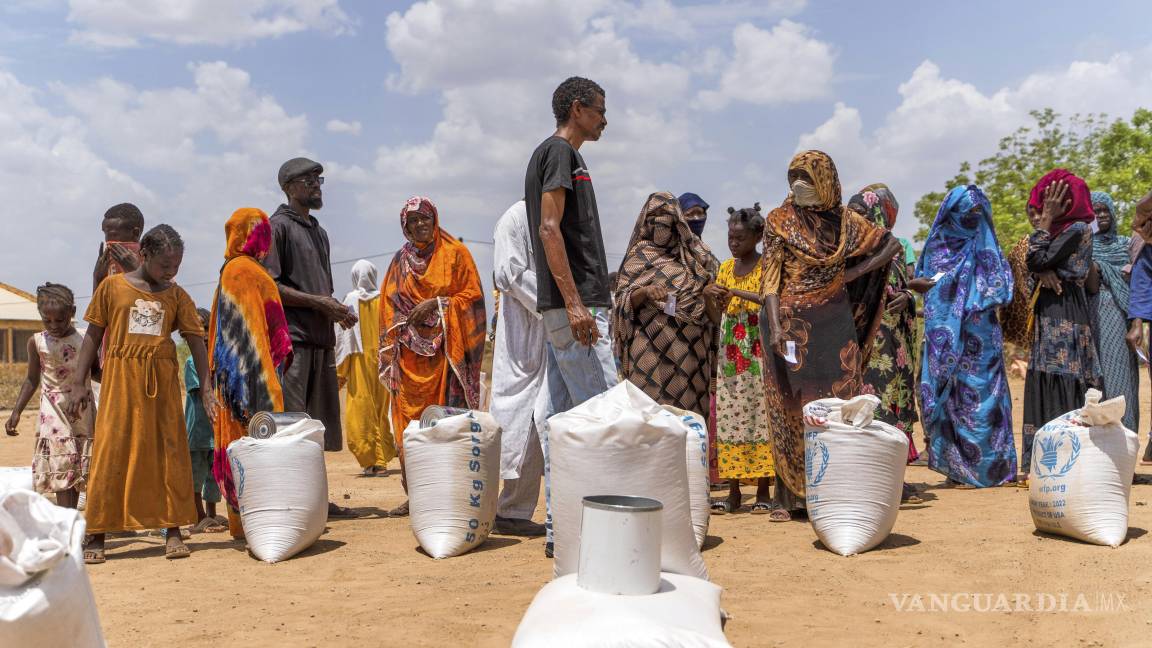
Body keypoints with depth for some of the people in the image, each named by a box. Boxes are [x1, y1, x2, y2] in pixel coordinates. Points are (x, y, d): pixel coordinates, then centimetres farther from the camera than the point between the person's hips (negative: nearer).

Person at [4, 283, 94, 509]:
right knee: (62, 471, -8)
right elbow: (32, 379, 9)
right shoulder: (37, 342, 0)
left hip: (82, 413, 1)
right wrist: (16, 412, 4)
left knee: (78, 469, 6)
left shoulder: (85, 341, -1)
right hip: (53, 415, -1)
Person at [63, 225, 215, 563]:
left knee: (170, 453, 2)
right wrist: (78, 383, 3)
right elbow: (94, 334, 7)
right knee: (111, 453, -2)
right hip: (121, 382, -2)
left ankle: (173, 532, 9)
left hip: (162, 383, 2)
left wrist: (206, 389, -3)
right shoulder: (112, 286, 3)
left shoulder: (177, 296, 7)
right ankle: (97, 537, 5)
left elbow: (196, 341, 4)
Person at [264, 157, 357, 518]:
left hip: (321, 338, 8)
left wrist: (337, 312, 8)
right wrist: (319, 302, -13)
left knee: (319, 423, 10)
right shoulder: (278, 226, -3)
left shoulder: (318, 231, 23)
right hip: (291, 338, -8)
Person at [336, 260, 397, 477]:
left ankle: (369, 461, 1)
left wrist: (340, 371, 1)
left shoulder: (350, 301, -3)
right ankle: (382, 459, 9)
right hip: (383, 361, 2)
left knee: (361, 411, 3)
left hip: (359, 363, -2)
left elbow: (342, 337, -3)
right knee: (382, 410, 9)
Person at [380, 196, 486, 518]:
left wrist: (437, 304, -11)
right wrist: (390, 350, 7)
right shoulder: (400, 261, 16)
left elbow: (472, 294, 0)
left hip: (445, 349, -3)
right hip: (410, 351, 3)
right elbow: (389, 306, 17)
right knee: (410, 420, -2)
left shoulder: (455, 253, 5)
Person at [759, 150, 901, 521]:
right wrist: (775, 327, -18)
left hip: (833, 323, 2)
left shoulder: (844, 220, 7)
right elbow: (771, 278, -7)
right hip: (791, 323, -2)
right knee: (789, 409, 0)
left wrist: (855, 272, 1)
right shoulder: (780, 221, 1)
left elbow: (891, 244, 14)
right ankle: (786, 495, 6)